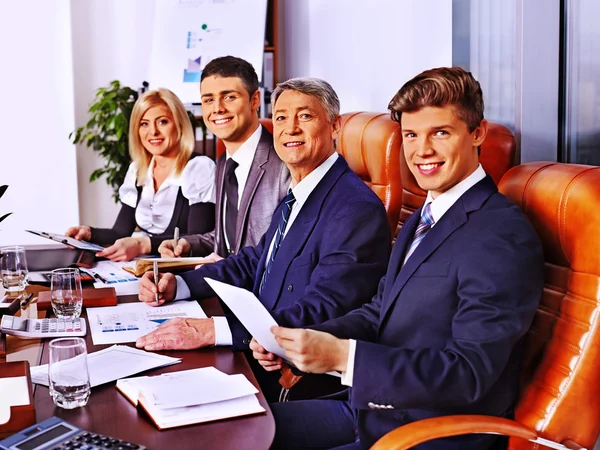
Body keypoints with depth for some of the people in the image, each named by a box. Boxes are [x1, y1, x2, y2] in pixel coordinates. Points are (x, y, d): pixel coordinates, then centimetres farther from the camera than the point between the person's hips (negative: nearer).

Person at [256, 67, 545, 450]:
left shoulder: (503, 238, -20)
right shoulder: (423, 218, 11)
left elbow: (469, 372, -24)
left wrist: (343, 355, -29)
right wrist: (303, 341, -5)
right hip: (370, 406, 9)